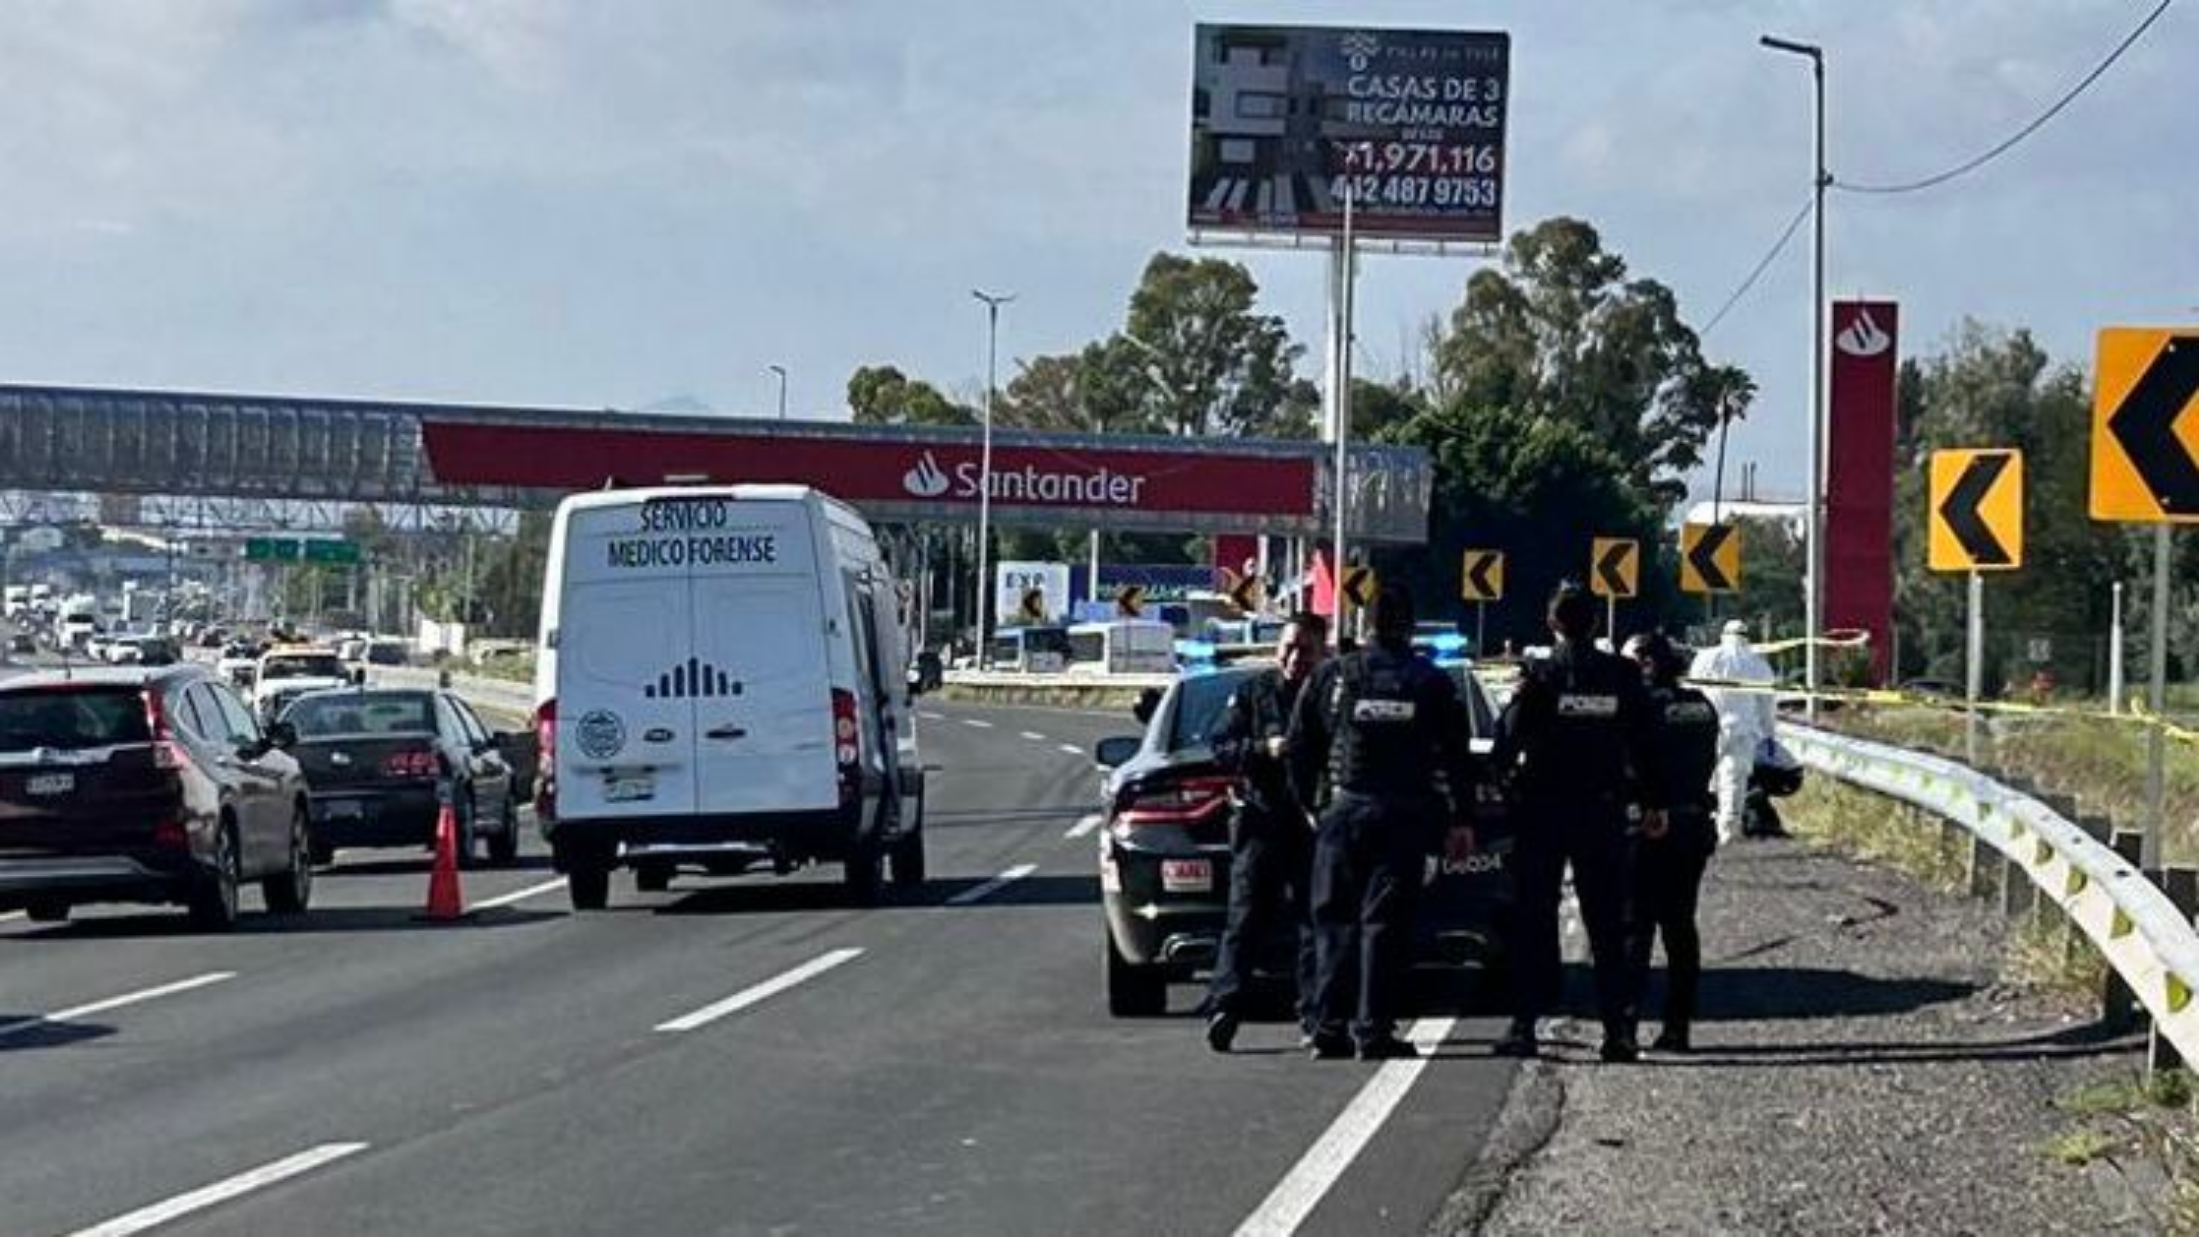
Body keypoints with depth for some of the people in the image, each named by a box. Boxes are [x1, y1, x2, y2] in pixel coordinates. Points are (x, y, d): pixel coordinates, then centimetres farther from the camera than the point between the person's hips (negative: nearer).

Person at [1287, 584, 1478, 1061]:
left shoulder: (1332, 677, 5)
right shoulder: (1433, 683, 3)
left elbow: (1300, 748, 7)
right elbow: (1457, 757, 4)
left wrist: (1309, 802, 16)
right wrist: (1462, 820, 8)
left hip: (1345, 808, 1)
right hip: (1407, 815, -1)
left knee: (1335, 919, 7)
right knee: (1385, 920, 0)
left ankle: (1329, 1029, 2)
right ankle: (1374, 1031, -5)